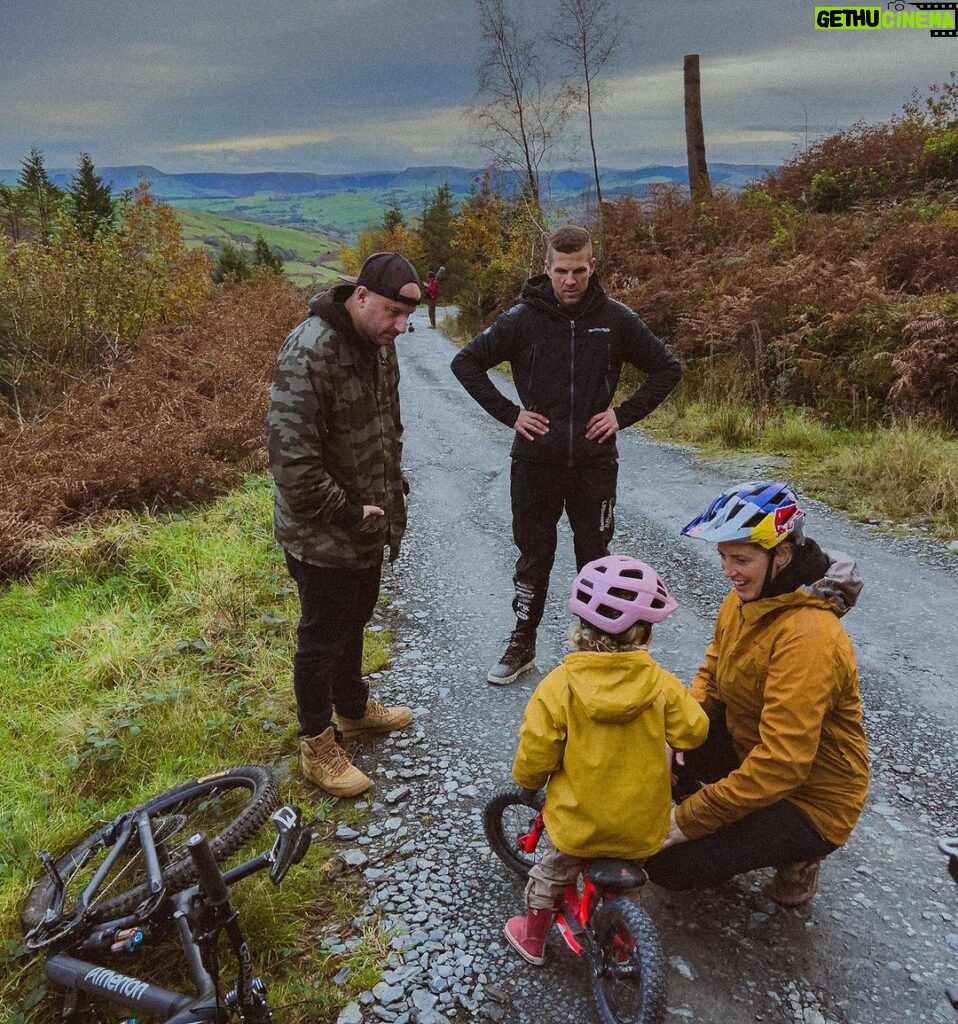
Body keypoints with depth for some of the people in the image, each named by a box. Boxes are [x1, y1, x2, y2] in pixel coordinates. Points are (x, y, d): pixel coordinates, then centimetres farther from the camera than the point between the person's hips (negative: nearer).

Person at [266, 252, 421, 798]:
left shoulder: (379, 343, 3)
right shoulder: (309, 354, -26)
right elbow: (291, 458, -29)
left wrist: (396, 487, 10)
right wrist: (345, 515, -21)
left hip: (367, 524, 9)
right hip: (323, 535, -8)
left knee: (355, 620, 26)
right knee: (322, 638, 8)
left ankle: (354, 708, 48)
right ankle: (318, 747, 29)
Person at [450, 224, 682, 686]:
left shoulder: (615, 318, -2)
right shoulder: (523, 318, -5)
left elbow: (667, 368, 7)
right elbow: (465, 362, 2)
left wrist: (624, 414, -4)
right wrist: (509, 413, -6)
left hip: (594, 462, 1)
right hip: (535, 462, 0)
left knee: (595, 557, 11)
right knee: (533, 557, 11)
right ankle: (522, 644, 28)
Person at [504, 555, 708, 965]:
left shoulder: (560, 685, -19)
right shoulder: (661, 684, -15)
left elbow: (535, 757, -15)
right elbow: (693, 731, -5)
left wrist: (527, 780, 7)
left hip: (578, 823, -1)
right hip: (642, 827, 2)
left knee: (551, 872, 27)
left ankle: (532, 937, 44)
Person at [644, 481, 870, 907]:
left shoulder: (807, 637, -32)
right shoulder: (746, 598, -5)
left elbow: (781, 764, -33)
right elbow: (711, 678, 5)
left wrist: (688, 819, -26)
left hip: (810, 797, -8)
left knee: (668, 863, -14)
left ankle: (795, 854, 7)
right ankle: (721, 819, 12)